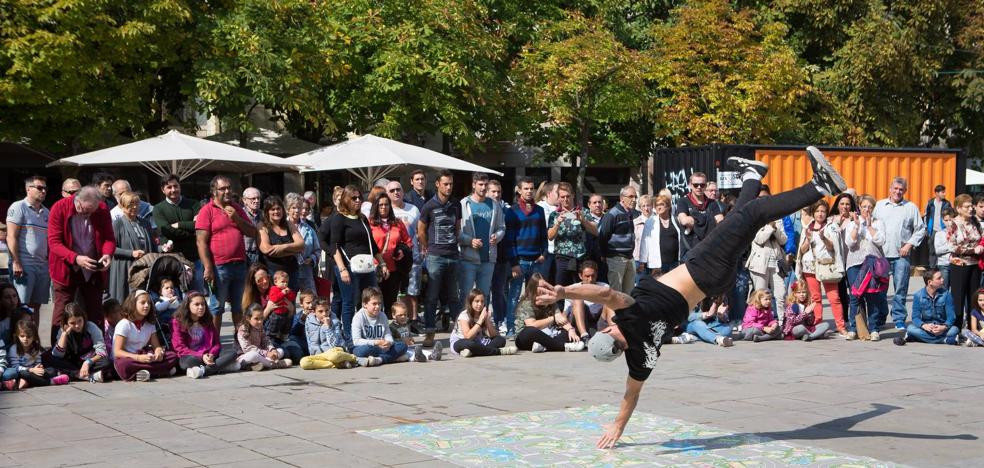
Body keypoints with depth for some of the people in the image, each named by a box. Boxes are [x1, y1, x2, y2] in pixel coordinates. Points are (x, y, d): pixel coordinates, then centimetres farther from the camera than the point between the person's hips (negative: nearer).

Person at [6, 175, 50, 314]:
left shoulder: (46, 212, 16)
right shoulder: (18, 207, -2)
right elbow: (11, 237, -8)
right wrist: (16, 263, -14)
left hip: (43, 265, 6)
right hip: (24, 265, -6)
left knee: (36, 305, 7)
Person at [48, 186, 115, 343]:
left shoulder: (102, 209, -7)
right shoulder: (60, 208, -14)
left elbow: (109, 237, -1)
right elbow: (54, 242, -17)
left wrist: (107, 253, -24)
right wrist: (75, 258, -31)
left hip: (93, 270, 3)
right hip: (66, 269, -3)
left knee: (95, 313, 7)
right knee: (62, 313, 0)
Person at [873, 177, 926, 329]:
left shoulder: (911, 207, 8)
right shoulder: (879, 205, 11)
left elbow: (920, 229, 8)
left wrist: (909, 244, -4)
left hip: (901, 255, -1)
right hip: (881, 253, 1)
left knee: (900, 288, -2)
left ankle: (899, 319, 5)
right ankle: (879, 318, 13)